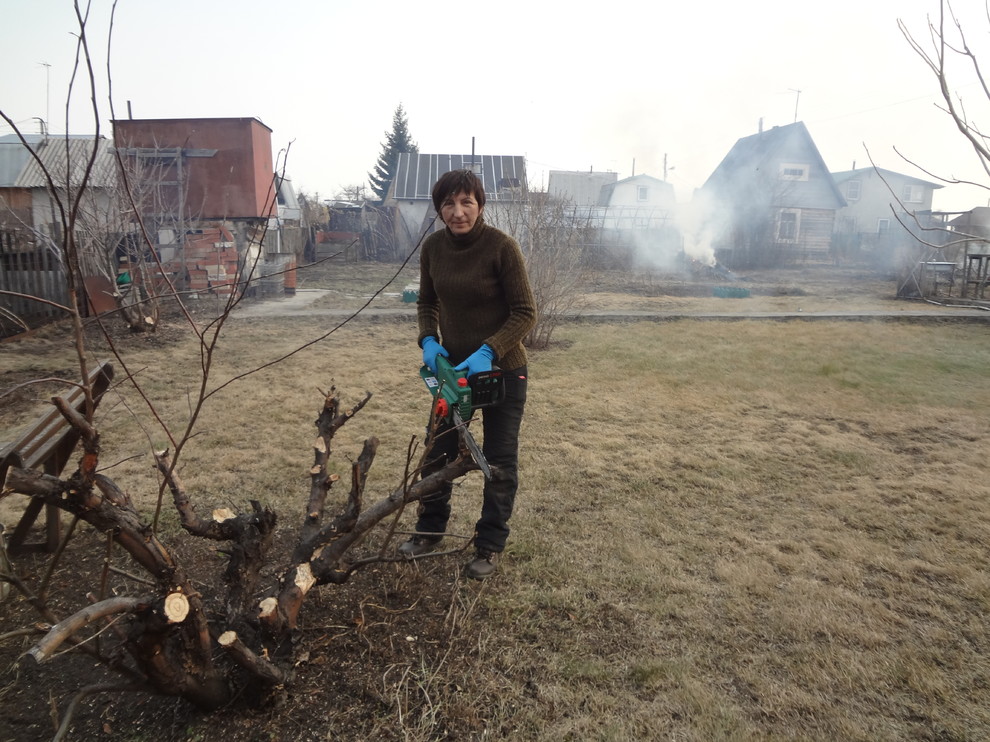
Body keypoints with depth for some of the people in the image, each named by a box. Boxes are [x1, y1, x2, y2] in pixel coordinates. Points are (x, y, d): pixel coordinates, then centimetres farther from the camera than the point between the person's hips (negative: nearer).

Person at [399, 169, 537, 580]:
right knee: (438, 451, 13)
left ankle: (489, 546, 23)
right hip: (453, 365, 5)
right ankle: (430, 530, 33)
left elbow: (525, 312, -16)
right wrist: (428, 340, -7)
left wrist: (489, 351, -26)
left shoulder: (502, 246, -18)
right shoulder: (433, 247, -4)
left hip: (502, 369, -4)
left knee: (499, 462, 6)